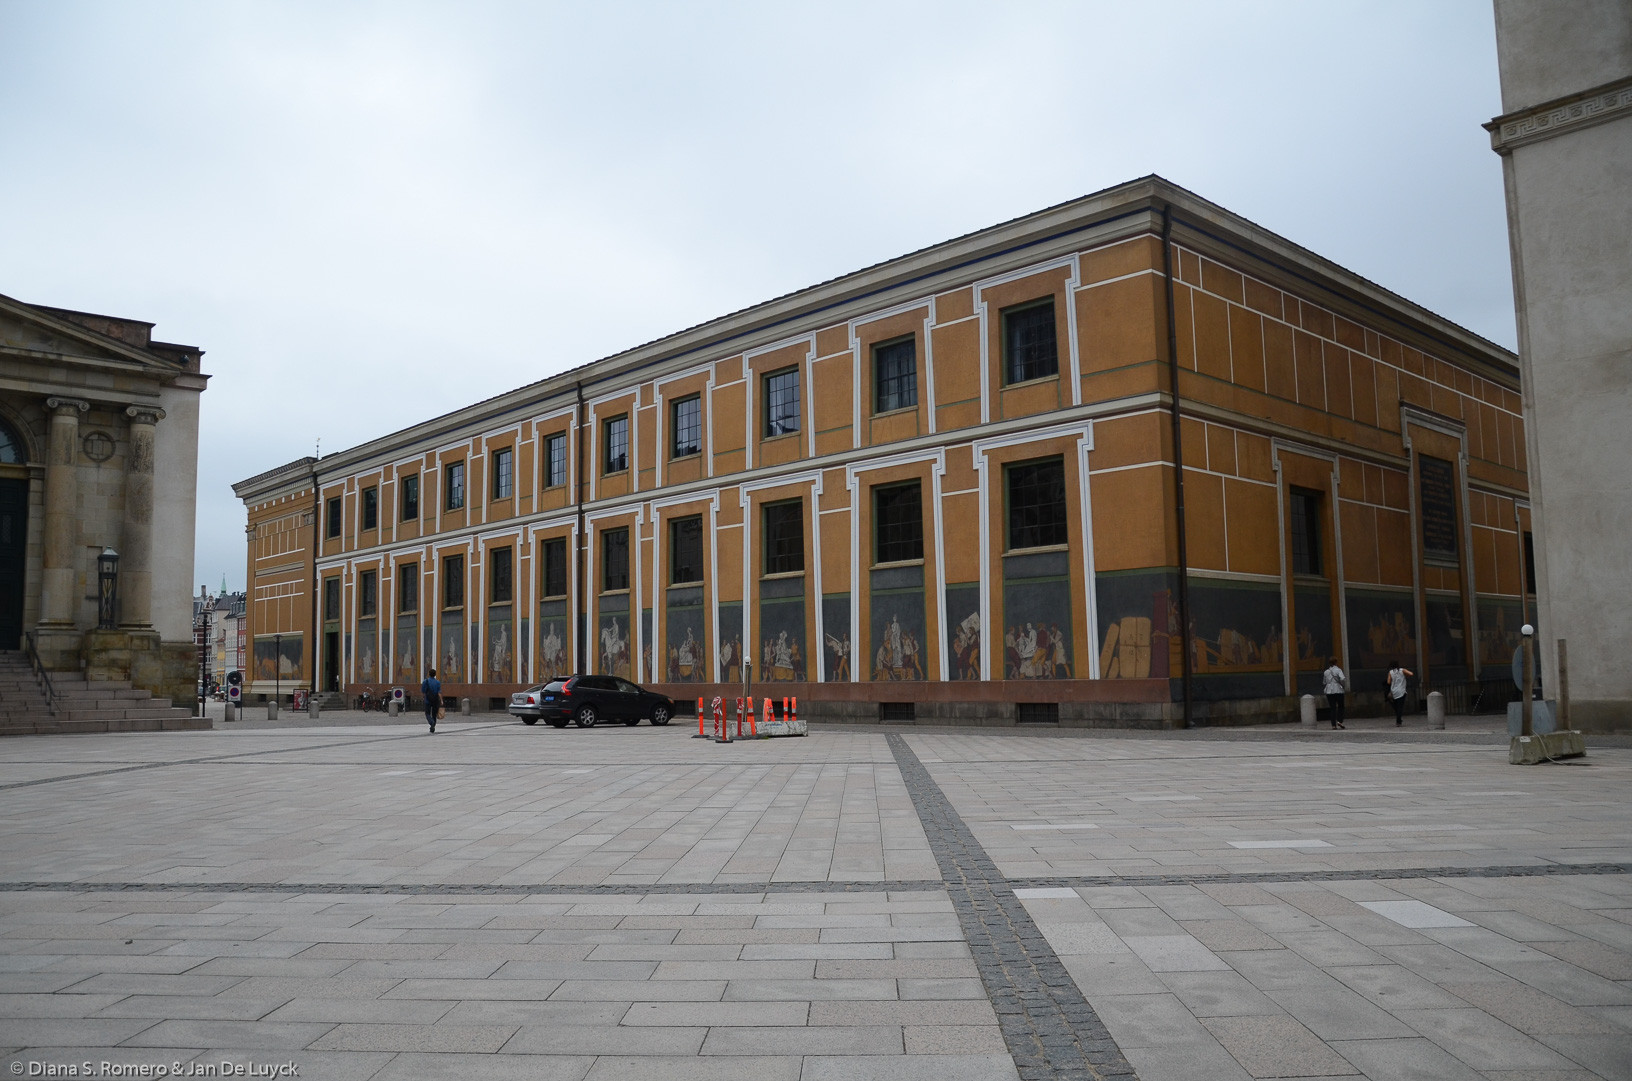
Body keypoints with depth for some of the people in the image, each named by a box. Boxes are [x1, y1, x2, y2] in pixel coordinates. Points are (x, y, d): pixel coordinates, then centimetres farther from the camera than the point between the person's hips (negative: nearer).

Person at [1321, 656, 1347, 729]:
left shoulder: (1326, 672, 10)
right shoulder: (1338, 670, -4)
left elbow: (1324, 682, 15)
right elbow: (1342, 679, -19)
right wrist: (1344, 685, -2)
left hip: (1329, 692, 4)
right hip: (1338, 690, -4)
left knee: (1333, 708, 6)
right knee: (1340, 707, 11)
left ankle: (1333, 725, -1)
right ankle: (1339, 721, -7)